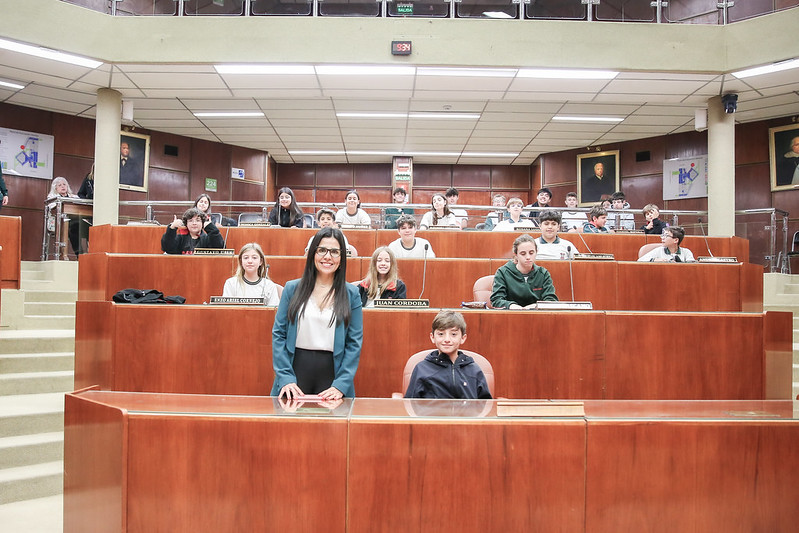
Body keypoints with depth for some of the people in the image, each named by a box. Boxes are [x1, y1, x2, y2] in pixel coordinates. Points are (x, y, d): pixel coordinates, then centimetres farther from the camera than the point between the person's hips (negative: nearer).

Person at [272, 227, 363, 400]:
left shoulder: (351, 294, 2)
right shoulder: (292, 288, 4)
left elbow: (355, 342, -1)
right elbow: (279, 334, 2)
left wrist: (341, 385, -10)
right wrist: (285, 378, -8)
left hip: (332, 372, 0)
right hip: (296, 369, 1)